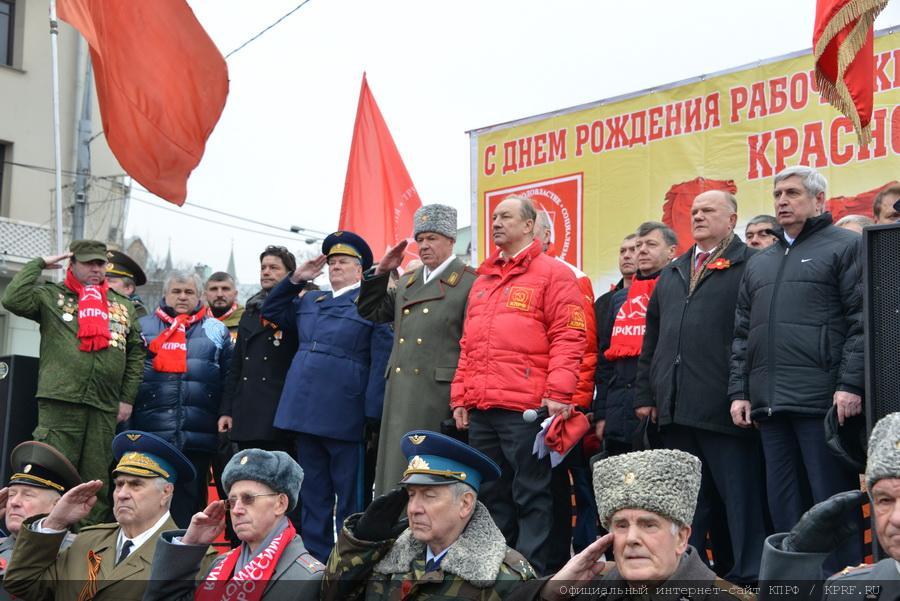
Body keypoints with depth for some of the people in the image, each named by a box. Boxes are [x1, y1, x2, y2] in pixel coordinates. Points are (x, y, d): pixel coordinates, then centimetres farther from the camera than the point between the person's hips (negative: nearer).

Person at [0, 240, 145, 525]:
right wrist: (40, 264, 0)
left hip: (105, 406, 4)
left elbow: (136, 353, 19)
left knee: (97, 479, 7)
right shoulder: (51, 296, 8)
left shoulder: (123, 306, 19)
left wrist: (127, 398, 11)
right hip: (60, 400, -4)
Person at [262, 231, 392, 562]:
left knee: (350, 496, 2)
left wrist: (373, 417, -15)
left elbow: (381, 362, -8)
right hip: (307, 411, 6)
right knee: (313, 495, 12)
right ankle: (316, 559, 20)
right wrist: (296, 279, 15)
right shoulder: (310, 301, 18)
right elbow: (272, 313, 29)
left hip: (344, 418, -6)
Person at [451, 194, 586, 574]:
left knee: (531, 497, -2)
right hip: (480, 410, 7)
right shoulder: (482, 280, 21)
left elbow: (568, 338, -8)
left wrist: (559, 393, -16)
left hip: (525, 409, -7)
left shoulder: (552, 274, 0)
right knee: (491, 495, 12)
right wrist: (460, 396, 15)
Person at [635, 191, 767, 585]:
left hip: (724, 408, -6)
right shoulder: (671, 275, 20)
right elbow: (651, 339, 22)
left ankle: (750, 575, 6)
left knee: (741, 497, 0)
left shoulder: (751, 267, -1)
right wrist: (645, 394, 15)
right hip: (676, 407, 6)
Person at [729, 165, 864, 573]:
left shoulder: (847, 246, 3)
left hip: (822, 400, -6)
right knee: (783, 503, 8)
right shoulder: (759, 264, 22)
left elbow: (863, 321, -7)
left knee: (832, 499, -4)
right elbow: (742, 335, 21)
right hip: (769, 402, 6)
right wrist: (738, 390, 10)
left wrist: (851, 384, -15)